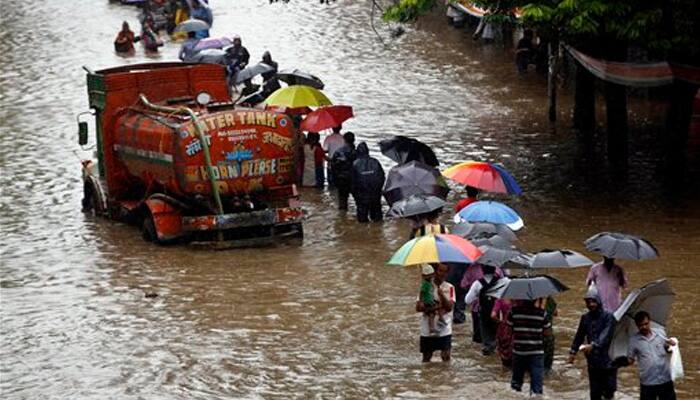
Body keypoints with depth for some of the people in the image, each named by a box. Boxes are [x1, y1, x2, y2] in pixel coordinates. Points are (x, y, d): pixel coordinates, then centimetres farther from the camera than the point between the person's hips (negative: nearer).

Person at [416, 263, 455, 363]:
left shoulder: (449, 288, 0)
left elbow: (449, 307, -10)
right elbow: (418, 307, -4)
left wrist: (442, 295, -25)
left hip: (444, 330, -1)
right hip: (427, 330, 1)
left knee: (446, 356, -6)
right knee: (426, 357, 9)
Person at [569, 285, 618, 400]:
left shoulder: (608, 317, -10)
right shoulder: (585, 318, 7)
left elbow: (605, 335, -24)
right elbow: (579, 336, 18)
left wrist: (593, 345, -37)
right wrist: (573, 351, 12)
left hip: (607, 361, -4)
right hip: (593, 362, 4)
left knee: (609, 390, -1)